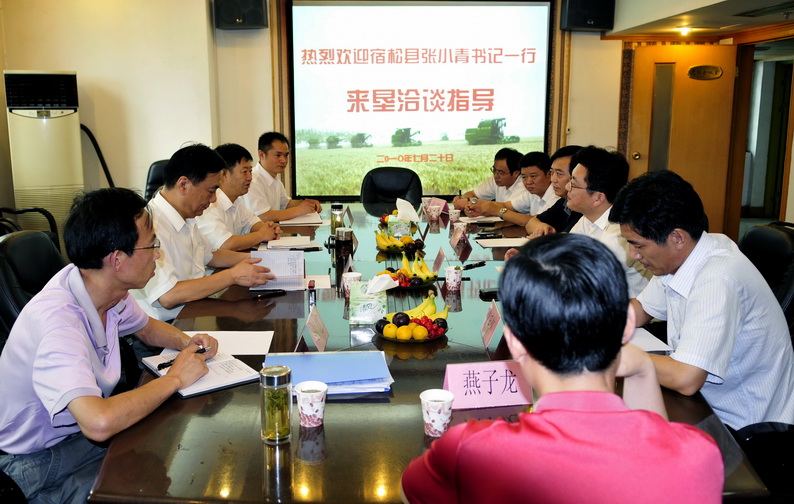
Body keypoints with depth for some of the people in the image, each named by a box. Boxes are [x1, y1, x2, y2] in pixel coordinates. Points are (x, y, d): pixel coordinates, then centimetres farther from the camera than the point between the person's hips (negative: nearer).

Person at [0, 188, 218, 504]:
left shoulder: (111, 290, -8)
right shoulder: (56, 320, -32)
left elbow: (147, 328, 15)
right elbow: (99, 423, -45)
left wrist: (186, 342, -7)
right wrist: (174, 379, -29)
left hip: (84, 427, 7)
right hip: (41, 461, -7)